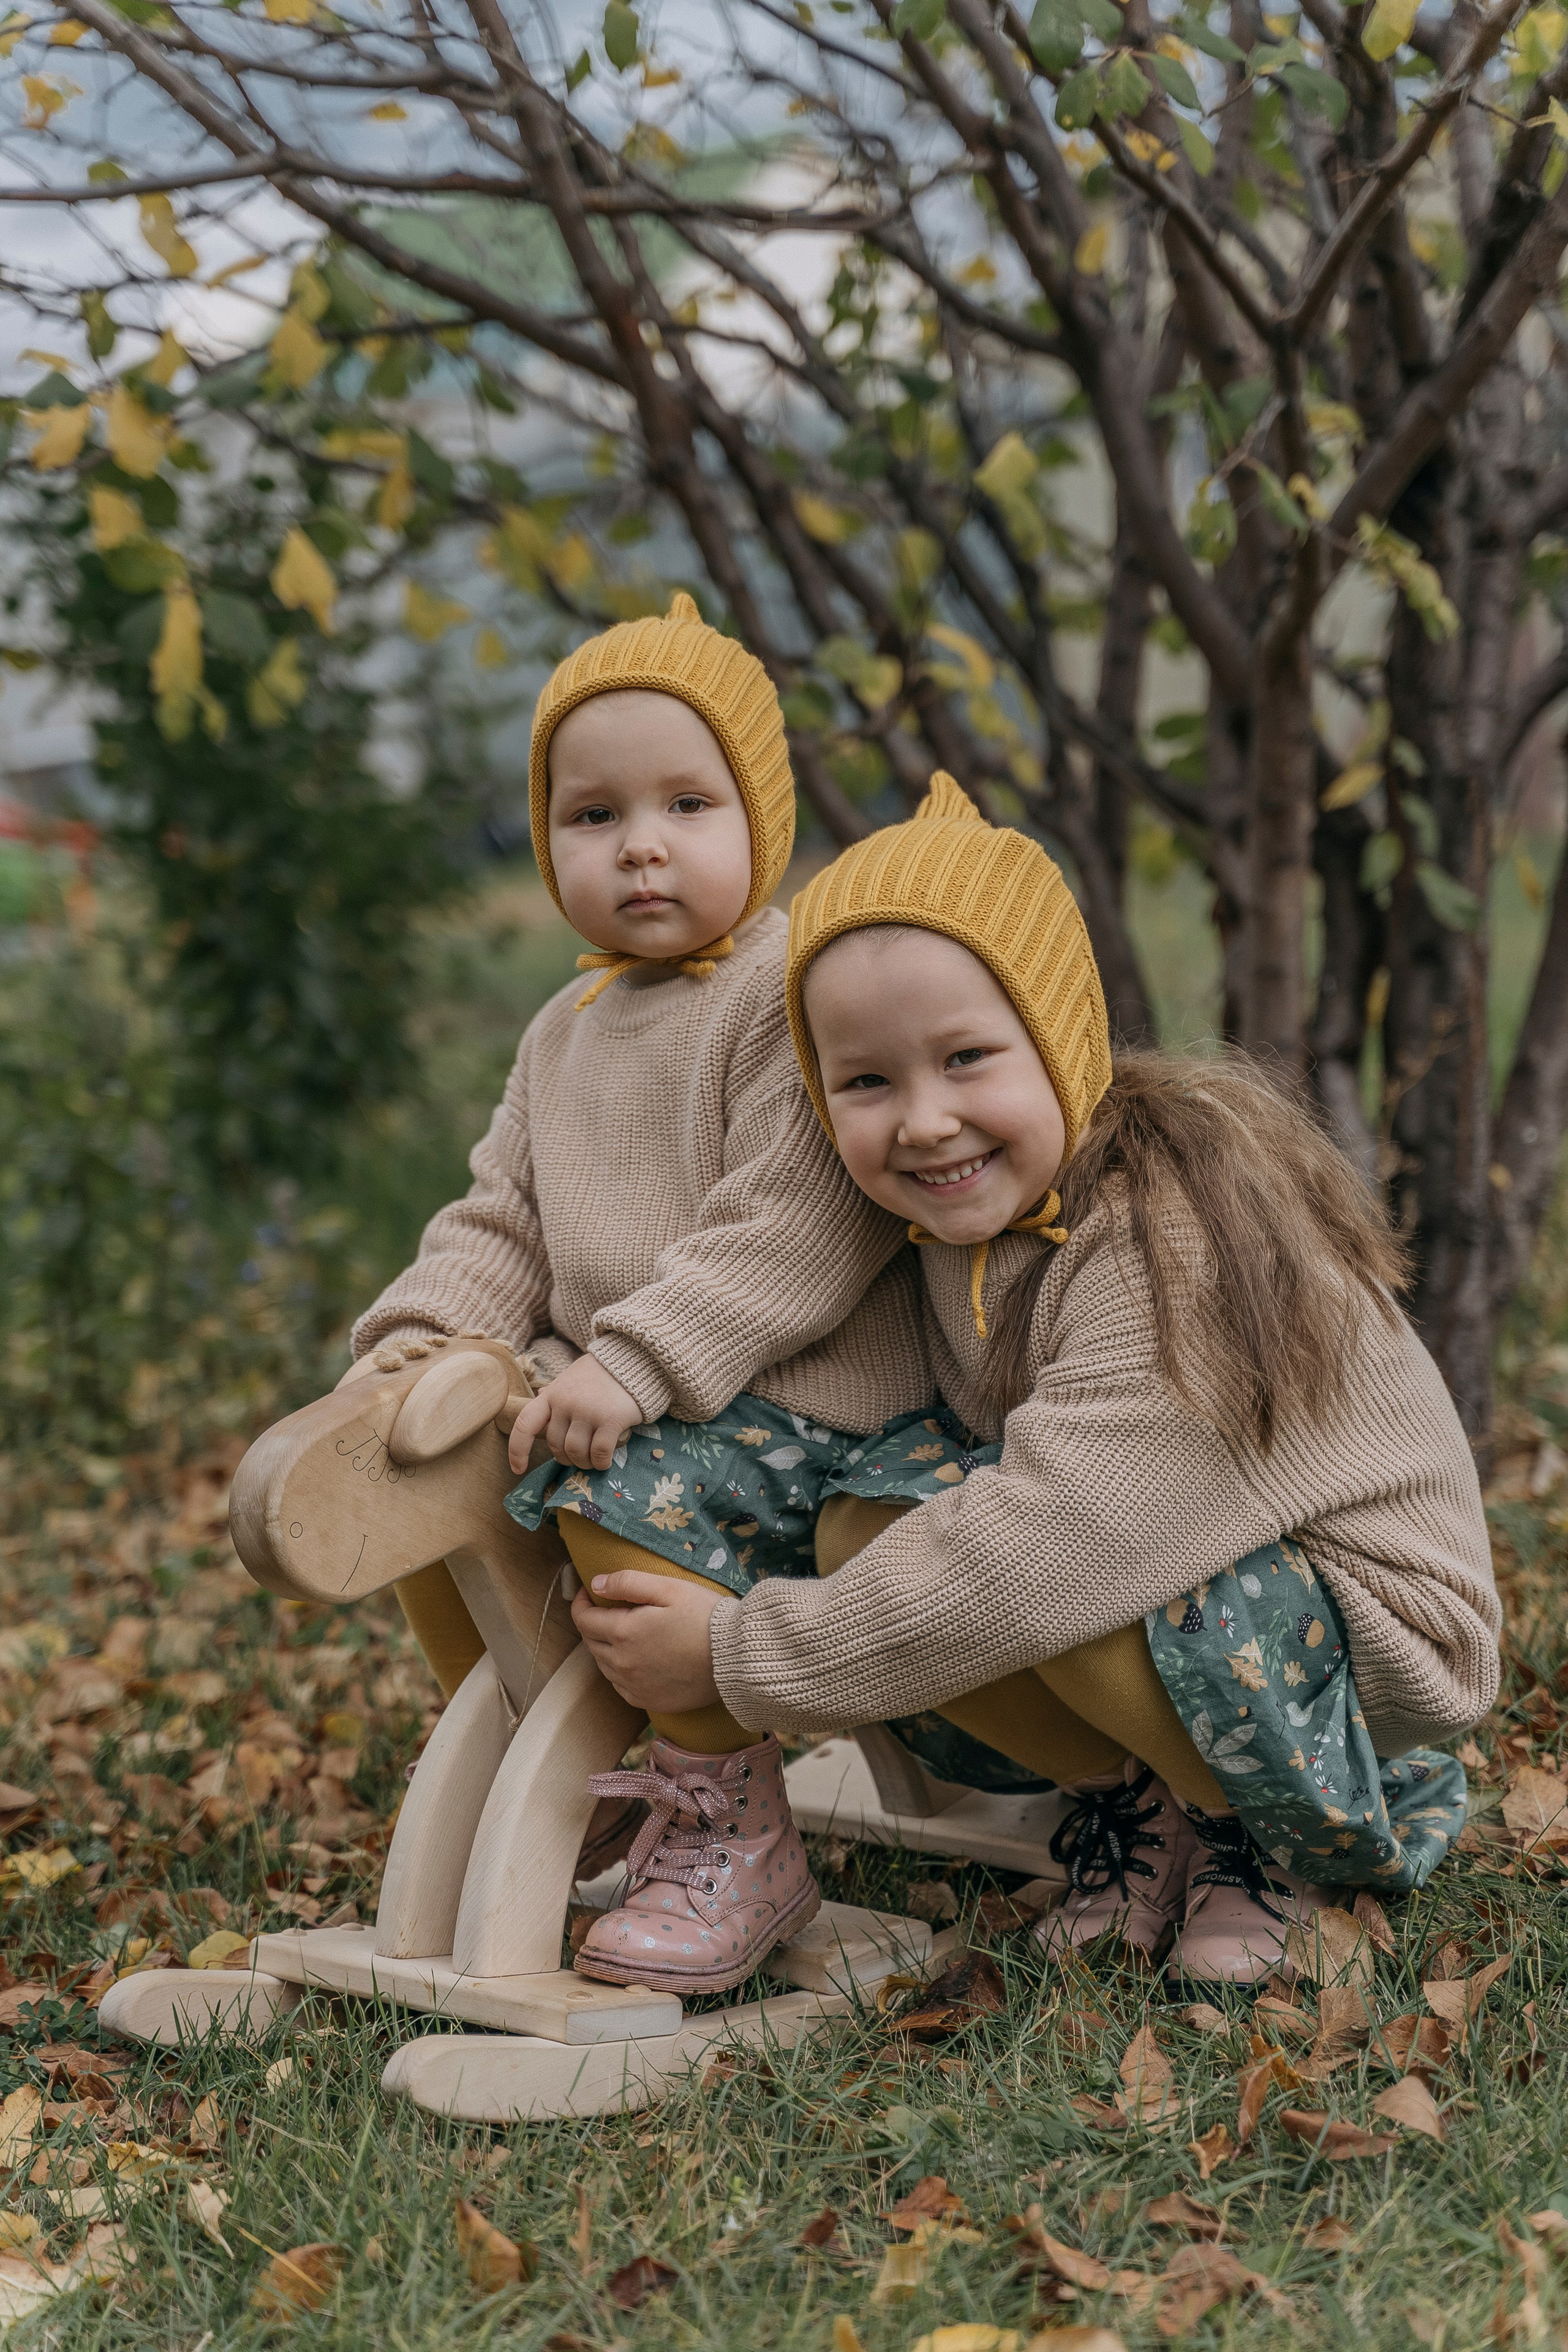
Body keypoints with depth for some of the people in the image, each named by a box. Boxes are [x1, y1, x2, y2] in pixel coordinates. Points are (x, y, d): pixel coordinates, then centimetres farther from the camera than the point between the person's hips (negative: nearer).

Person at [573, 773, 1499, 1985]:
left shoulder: (1177, 1253, -31)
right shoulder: (973, 1211, -4)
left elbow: (1034, 1558, -35)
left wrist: (736, 1654, -27)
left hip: (1370, 1627, -8)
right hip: (1183, 1565, 8)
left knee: (1051, 1577, -34)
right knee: (857, 1528, -12)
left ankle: (1279, 1839, -5)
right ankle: (1132, 1800, 2)